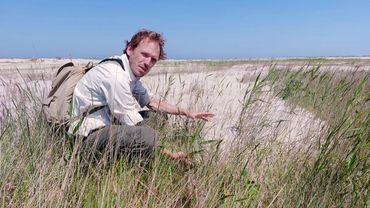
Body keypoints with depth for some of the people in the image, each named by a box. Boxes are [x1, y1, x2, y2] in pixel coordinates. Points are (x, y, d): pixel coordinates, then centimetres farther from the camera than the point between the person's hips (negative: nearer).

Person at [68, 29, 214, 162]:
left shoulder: (131, 72, 4)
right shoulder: (116, 75, -25)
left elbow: (151, 102, 17)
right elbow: (134, 128, -23)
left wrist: (186, 112, 11)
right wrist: (170, 154, -16)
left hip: (106, 126, 10)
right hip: (89, 136, -10)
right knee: (147, 135, -32)